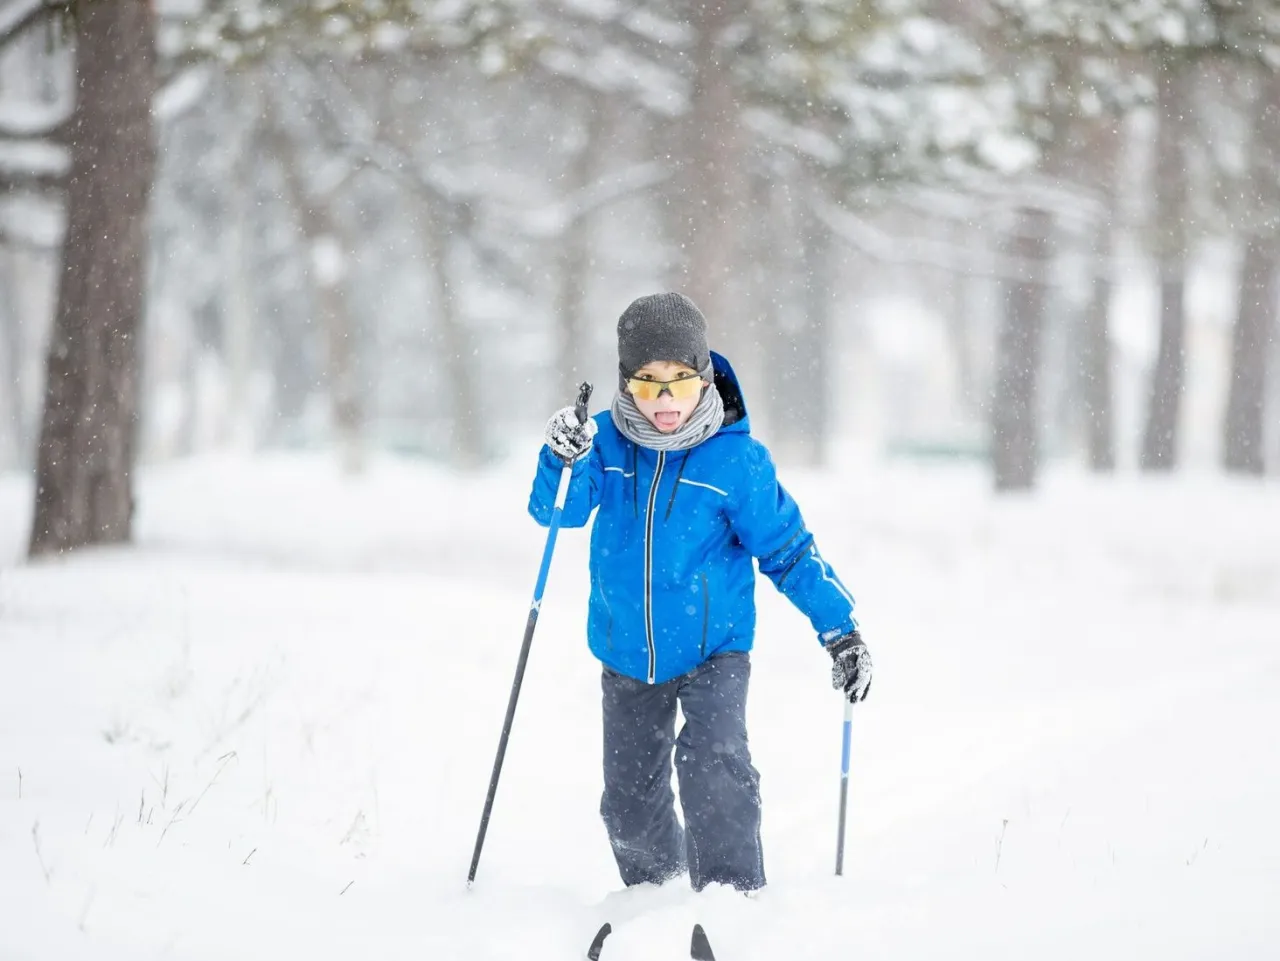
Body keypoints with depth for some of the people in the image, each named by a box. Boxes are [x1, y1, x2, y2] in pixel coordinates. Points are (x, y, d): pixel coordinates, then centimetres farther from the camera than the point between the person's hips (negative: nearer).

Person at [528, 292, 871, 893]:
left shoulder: (736, 458, -15)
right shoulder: (608, 444, -9)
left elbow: (787, 550, -7)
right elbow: (556, 510, -20)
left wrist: (840, 629, -9)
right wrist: (562, 460, -41)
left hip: (714, 648, -3)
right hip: (627, 655, 3)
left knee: (714, 762, -27)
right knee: (631, 799, 15)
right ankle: (655, 892, 39)